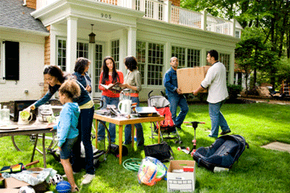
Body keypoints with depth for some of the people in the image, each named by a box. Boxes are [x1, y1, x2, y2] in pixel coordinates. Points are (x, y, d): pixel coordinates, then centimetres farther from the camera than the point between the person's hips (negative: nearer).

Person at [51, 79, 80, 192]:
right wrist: (56, 126, 32)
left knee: (65, 161, 0)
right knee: (64, 160, 24)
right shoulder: (74, 107, 9)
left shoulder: (67, 109, -20)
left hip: (68, 138, -9)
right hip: (73, 136, 9)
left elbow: (66, 126, -24)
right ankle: (69, 178, 37)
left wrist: (61, 141, -19)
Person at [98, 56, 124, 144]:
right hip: (105, 96, 1)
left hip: (115, 98, -1)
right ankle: (101, 135, 16)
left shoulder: (119, 73, 6)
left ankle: (112, 138, 10)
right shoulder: (103, 73, 10)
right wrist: (107, 87, -14)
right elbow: (100, 86, 6)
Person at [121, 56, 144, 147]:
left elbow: (139, 88, -12)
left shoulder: (136, 73, -10)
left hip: (134, 98, -8)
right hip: (127, 97, 8)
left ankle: (140, 142, 9)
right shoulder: (128, 72, 14)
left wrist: (127, 85, -19)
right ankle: (127, 140, 22)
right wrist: (122, 86, 4)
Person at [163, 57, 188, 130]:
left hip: (180, 94, 7)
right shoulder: (168, 73, -7)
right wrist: (175, 89, -21)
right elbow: (166, 83, -18)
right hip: (172, 95, -7)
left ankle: (177, 123, 24)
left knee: (185, 108, 9)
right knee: (173, 112, -2)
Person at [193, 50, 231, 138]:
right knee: (217, 112, 24)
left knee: (214, 115, 3)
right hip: (222, 94, 9)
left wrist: (196, 91, -8)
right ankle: (225, 128, 26)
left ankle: (214, 134, 13)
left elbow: (205, 83, -20)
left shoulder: (213, 69, -21)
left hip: (215, 97, -9)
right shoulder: (222, 65, 8)